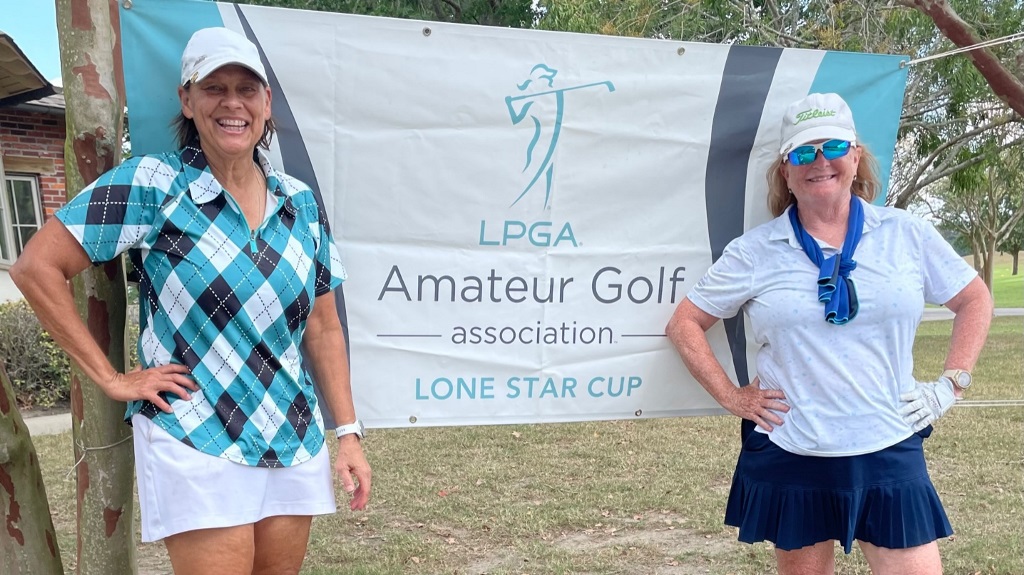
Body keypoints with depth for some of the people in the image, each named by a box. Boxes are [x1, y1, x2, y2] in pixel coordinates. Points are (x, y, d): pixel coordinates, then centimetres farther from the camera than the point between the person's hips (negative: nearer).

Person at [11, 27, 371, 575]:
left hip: (296, 443, 5)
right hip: (195, 444, -5)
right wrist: (110, 378, -9)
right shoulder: (152, 184, -8)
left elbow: (322, 328, 9)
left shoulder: (301, 202, 6)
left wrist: (348, 433, 5)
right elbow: (37, 267, -8)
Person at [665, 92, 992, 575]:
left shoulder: (906, 235, 2)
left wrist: (950, 384, 4)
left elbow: (974, 300, 13)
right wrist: (731, 398, -4)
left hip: (889, 454, 1)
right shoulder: (754, 251, -2)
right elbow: (683, 324, 2)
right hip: (790, 462, 0)